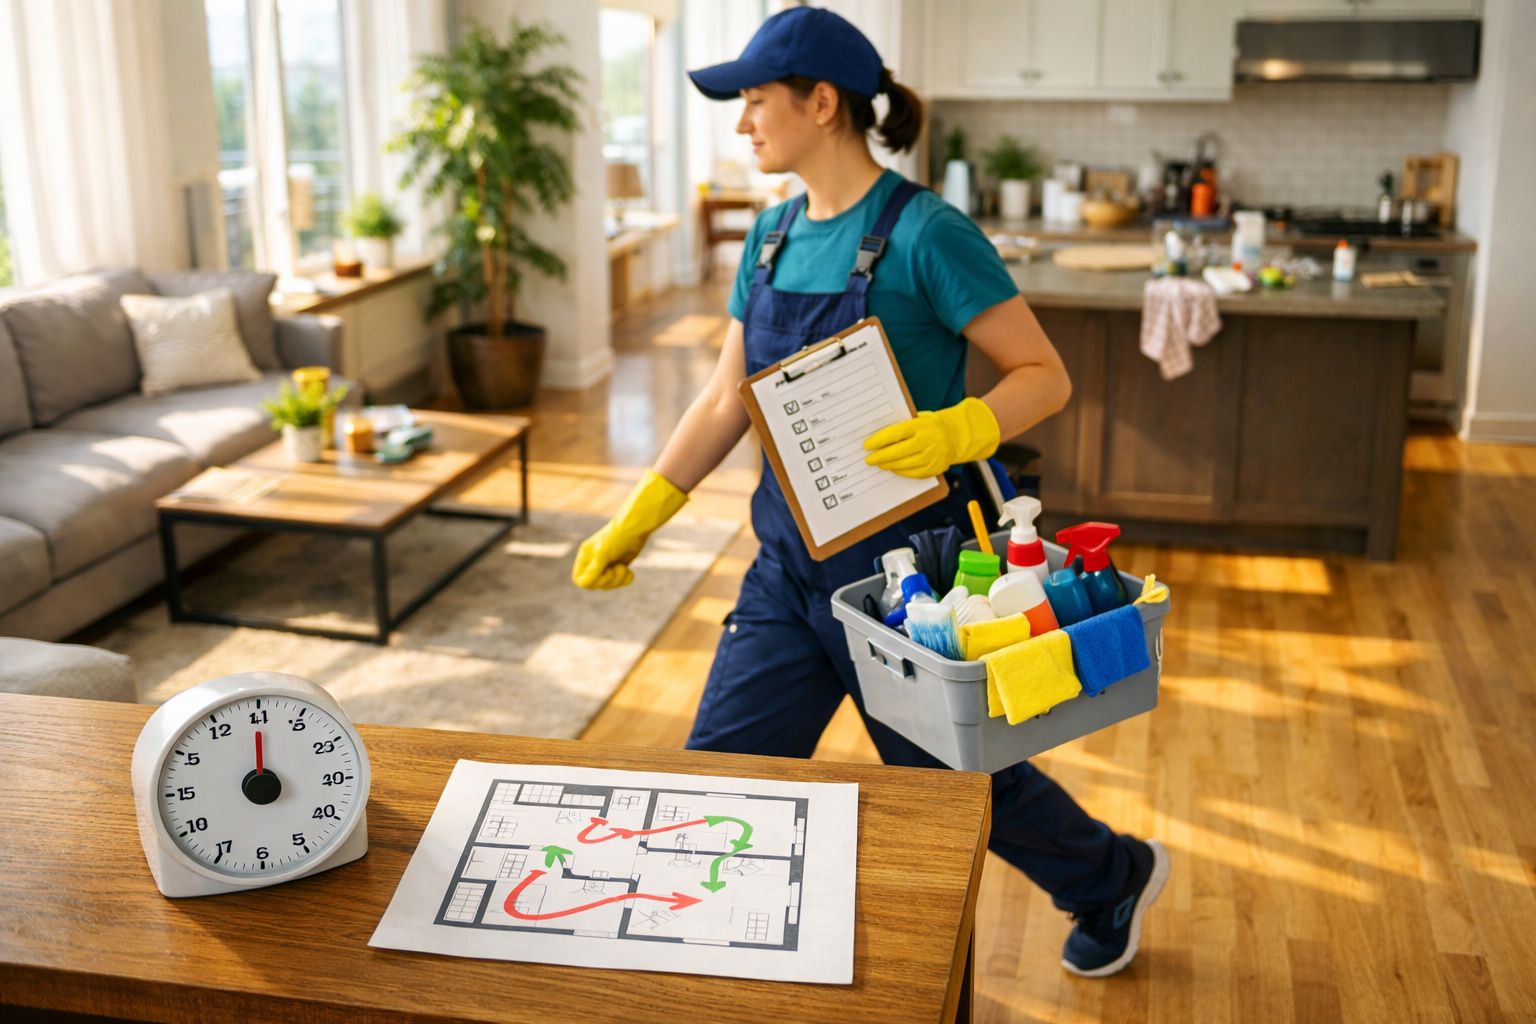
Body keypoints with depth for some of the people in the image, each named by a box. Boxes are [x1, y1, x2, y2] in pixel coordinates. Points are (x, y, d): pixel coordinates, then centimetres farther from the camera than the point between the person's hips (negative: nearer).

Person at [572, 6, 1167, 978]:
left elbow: (1046, 376, -15)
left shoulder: (926, 233, -17)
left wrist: (956, 431, -34)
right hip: (790, 561, 6)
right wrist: (637, 517, 9)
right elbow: (728, 400, 10)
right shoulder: (773, 234, 4)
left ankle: (1113, 878, 41)